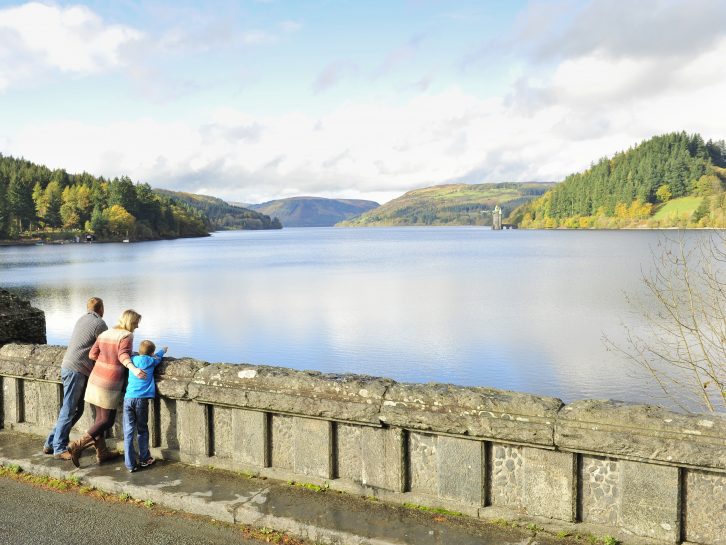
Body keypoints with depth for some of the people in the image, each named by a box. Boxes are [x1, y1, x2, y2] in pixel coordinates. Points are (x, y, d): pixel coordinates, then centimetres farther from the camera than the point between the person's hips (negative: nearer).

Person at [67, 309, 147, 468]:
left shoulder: (105, 333, 11)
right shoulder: (127, 335, -10)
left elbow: (92, 354, 5)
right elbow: (123, 355, -28)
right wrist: (133, 368, -45)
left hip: (96, 380, 8)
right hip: (109, 385, -8)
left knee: (101, 418, 16)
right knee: (107, 421, 3)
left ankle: (102, 453, 24)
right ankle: (77, 446, -5)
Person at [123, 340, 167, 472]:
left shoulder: (132, 360, 14)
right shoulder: (150, 361, 6)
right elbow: (158, 356, 28)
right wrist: (164, 350, 48)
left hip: (128, 398, 3)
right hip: (141, 399, -2)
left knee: (128, 432, 2)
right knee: (142, 430, 12)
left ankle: (130, 464, 2)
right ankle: (144, 459, 21)